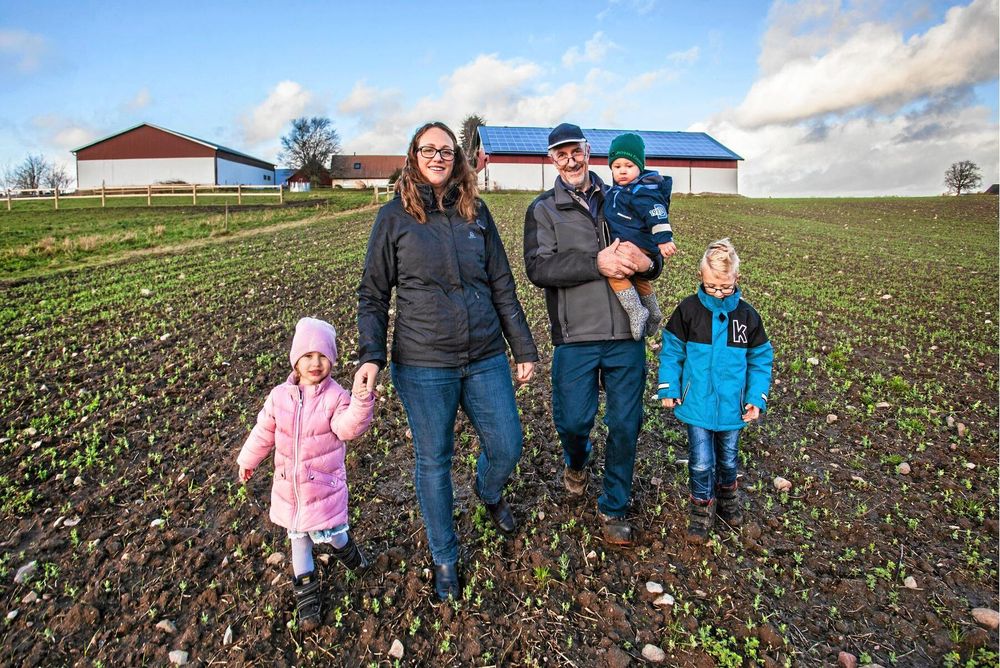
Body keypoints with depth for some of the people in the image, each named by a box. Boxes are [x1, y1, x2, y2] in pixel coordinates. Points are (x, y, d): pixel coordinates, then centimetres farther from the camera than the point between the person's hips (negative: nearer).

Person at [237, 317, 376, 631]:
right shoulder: (280, 396, -3)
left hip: (324, 484, -4)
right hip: (288, 485, 4)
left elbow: (348, 428, -28)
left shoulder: (336, 396, -13)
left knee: (328, 533, -4)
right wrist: (248, 460, 20)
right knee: (298, 538, 15)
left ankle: (345, 546, 33)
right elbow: (264, 431, 10)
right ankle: (306, 593, 32)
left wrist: (361, 402, -44)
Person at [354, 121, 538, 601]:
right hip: (422, 366, -2)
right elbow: (373, 294, 1)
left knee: (506, 447, 11)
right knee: (433, 462, 9)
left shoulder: (476, 211, 6)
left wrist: (524, 348, 7)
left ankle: (489, 493, 48)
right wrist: (371, 355, -12)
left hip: (486, 359, 3)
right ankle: (444, 559, 32)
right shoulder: (394, 216, -1)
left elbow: (502, 286, 8)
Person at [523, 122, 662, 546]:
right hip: (575, 337, -2)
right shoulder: (543, 210, 4)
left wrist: (645, 262, -15)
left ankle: (614, 508, 27)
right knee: (574, 420, 4)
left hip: (626, 336, 2)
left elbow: (655, 259, 10)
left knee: (625, 424, 7)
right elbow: (538, 268, -12)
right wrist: (597, 263, -21)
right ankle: (576, 462, 42)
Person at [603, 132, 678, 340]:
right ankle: (653, 314, 45)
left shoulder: (642, 191, -17)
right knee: (638, 279, 27)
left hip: (638, 246, -11)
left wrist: (664, 240, -37)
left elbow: (657, 214, -28)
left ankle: (636, 313, -21)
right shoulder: (619, 190, 13)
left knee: (615, 272, -28)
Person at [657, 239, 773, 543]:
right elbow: (671, 350, -3)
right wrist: (668, 388, -7)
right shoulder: (688, 310, -11)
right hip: (697, 404, -2)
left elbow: (760, 359, 3)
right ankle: (702, 506, 26)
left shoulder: (747, 315, -6)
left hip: (732, 406, 2)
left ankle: (727, 493, 48)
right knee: (701, 462, 2)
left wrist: (757, 398, -2)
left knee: (728, 458, 21)